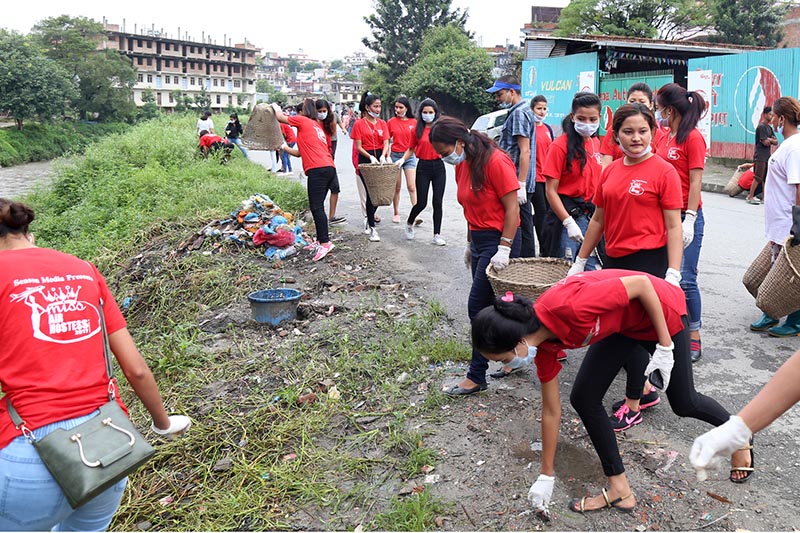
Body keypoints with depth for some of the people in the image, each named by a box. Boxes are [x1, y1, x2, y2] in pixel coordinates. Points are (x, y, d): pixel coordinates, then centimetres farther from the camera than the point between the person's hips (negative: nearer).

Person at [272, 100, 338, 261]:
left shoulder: (302, 121, 5)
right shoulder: (317, 126, 29)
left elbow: (280, 117, 16)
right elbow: (301, 153, 32)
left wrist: (276, 107, 36)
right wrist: (285, 148, 39)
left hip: (318, 169, -9)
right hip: (329, 168, 9)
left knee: (316, 207, -10)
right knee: (317, 206, 13)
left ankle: (325, 242, -14)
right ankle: (320, 240, 17)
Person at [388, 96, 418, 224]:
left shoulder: (414, 122, 1)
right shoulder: (391, 122, 1)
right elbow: (387, 140, 5)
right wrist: (387, 156, -5)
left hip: (409, 156, 0)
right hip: (395, 155, 1)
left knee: (412, 186, -6)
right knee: (396, 187, 7)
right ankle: (396, 213, 18)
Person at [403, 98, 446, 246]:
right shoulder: (417, 130, 3)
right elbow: (411, 149, 9)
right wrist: (402, 159, -8)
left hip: (438, 166, 1)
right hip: (423, 167, -1)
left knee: (438, 202, 0)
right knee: (421, 203, 0)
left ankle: (437, 235, 8)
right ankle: (409, 223, 30)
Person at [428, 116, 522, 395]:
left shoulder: (495, 162, -17)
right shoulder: (462, 165, 8)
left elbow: (512, 207, -17)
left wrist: (503, 249, -20)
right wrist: (470, 243, 17)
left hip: (500, 239, -8)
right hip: (479, 240, 9)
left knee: (479, 307, -6)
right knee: (492, 306, 12)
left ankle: (477, 377, 6)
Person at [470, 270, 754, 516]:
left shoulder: (568, 307, -39)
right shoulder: (542, 344, -14)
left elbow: (641, 283, -27)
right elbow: (551, 411, -2)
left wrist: (665, 345, -22)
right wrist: (546, 476, 5)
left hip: (660, 310, -6)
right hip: (622, 324, 6)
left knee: (683, 403, 11)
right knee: (583, 398, -3)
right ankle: (619, 489, 11)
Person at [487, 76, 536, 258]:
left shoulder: (519, 113, -13)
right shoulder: (520, 111, 19)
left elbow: (525, 151, -21)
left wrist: (520, 185, -23)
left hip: (517, 183, -11)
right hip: (519, 183, 11)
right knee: (524, 228, 14)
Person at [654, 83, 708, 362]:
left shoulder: (692, 137, -9)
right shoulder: (662, 137, 11)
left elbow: (695, 181, -13)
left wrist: (689, 220, -18)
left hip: (685, 216, -7)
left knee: (685, 279, -5)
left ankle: (693, 337, 6)